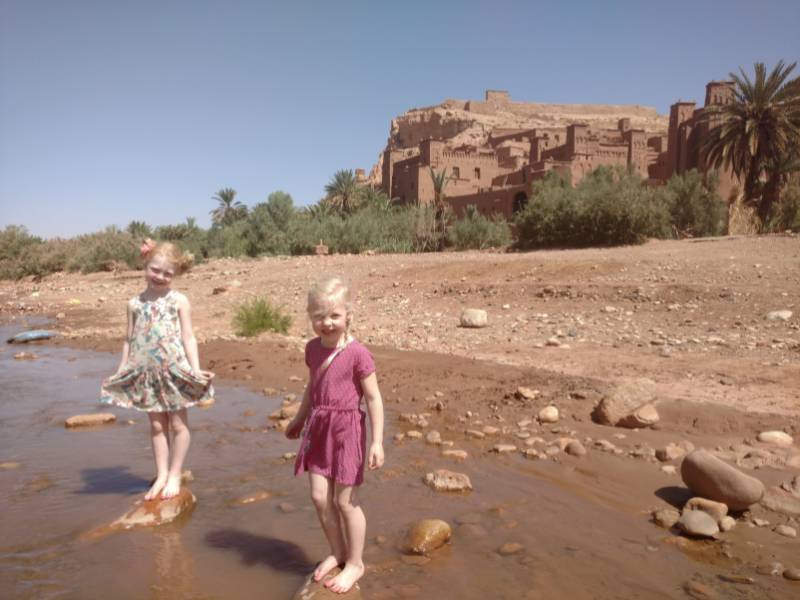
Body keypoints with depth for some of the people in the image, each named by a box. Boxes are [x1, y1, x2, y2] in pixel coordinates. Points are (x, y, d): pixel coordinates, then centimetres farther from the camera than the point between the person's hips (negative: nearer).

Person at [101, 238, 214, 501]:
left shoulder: (178, 301, -5)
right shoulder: (135, 303, 5)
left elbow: (188, 337, -5)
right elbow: (129, 339, 10)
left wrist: (196, 369, -13)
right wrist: (121, 370, 7)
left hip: (174, 371, -3)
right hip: (146, 373, 3)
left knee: (178, 423, 6)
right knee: (156, 425, 12)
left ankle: (174, 475, 20)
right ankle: (161, 475, 22)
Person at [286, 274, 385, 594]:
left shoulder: (357, 353, -17)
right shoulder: (313, 348, 3)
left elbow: (374, 398, -14)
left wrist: (377, 441, -16)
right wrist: (299, 420, 28)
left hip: (347, 429, -6)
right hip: (319, 428, 6)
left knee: (344, 500, 4)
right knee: (319, 497, 11)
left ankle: (355, 563, 25)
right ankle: (337, 553, 33)